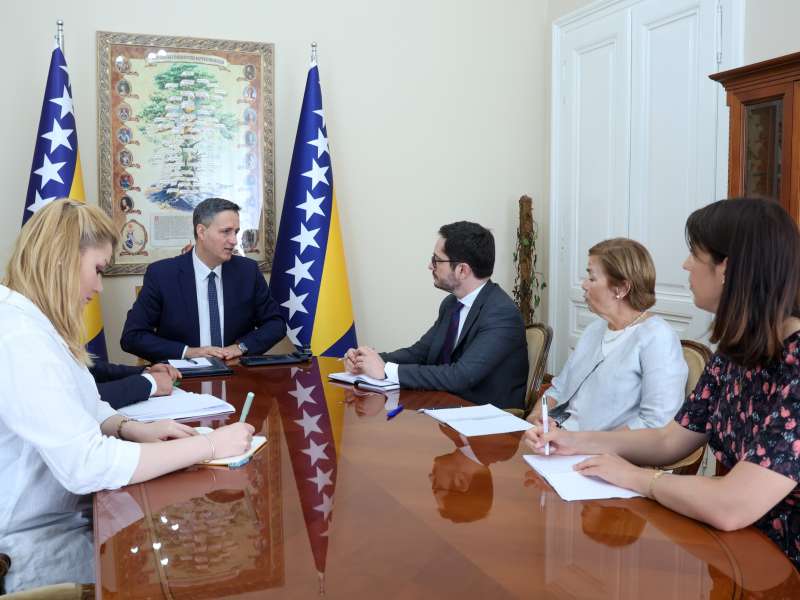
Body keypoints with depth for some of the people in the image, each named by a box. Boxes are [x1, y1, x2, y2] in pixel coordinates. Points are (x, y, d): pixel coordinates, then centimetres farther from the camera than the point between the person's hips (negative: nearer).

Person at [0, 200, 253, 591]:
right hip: (35, 545, -9)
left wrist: (131, 429, -8)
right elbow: (86, 466, -31)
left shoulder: (34, 324, 8)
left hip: (68, 512, 9)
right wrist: (210, 445, -25)